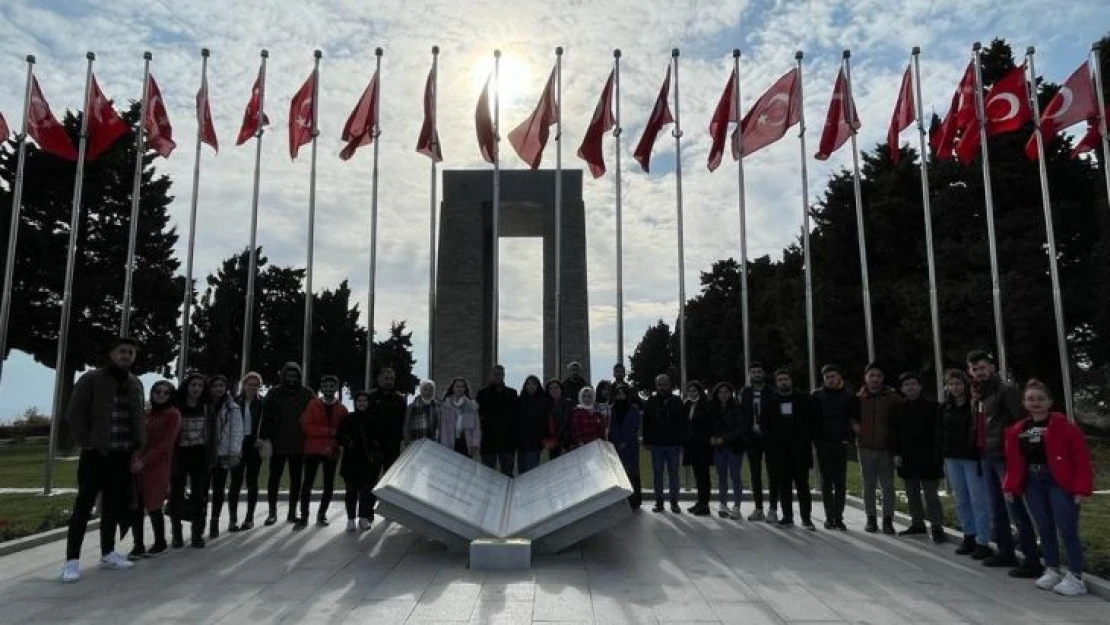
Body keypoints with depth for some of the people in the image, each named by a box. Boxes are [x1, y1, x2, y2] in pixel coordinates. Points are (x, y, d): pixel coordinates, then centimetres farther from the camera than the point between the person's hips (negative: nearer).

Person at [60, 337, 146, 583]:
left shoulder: (135, 384, 13)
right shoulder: (91, 379, -4)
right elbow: (74, 414, -7)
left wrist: (139, 446, 6)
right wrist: (86, 443, -12)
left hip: (123, 455, 5)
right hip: (96, 453, -5)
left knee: (113, 506, 11)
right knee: (84, 505, -3)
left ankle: (107, 554, 21)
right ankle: (72, 560, 1)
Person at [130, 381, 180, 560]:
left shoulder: (173, 414, -3)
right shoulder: (146, 414, 14)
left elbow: (166, 443, -10)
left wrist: (144, 461, -16)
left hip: (158, 466, -5)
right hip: (140, 465, 5)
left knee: (153, 506, -1)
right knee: (135, 506, 0)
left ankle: (160, 543, 16)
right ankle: (138, 546, 10)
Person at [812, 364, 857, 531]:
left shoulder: (848, 397, 5)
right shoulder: (817, 396, 2)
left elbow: (857, 418, 8)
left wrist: (848, 435, -5)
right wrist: (815, 438, -3)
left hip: (841, 444, 1)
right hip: (823, 444, -1)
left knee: (841, 482, 3)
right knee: (827, 481, 2)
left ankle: (839, 517, 9)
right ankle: (830, 517, 6)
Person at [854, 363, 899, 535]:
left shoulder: (892, 397, 2)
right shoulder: (858, 398, 5)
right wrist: (854, 425, -5)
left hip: (886, 448, -1)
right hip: (865, 448, 1)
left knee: (887, 486, 2)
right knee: (868, 485, 6)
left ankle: (888, 520, 10)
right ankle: (871, 519, 15)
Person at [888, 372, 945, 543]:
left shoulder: (931, 406, -3)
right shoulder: (898, 408, 9)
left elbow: (938, 432, -5)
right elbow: (892, 432, 10)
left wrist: (937, 455, -11)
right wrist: (895, 453, 2)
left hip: (927, 458, -5)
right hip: (906, 458, 5)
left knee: (931, 495, -2)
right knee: (912, 495, 13)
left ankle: (937, 527, 4)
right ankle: (917, 524, 24)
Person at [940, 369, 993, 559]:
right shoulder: (945, 408, 11)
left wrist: (981, 457, -19)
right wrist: (942, 457, 10)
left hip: (972, 458, -6)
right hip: (952, 460, 6)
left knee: (978, 501, -2)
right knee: (961, 501, 13)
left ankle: (983, 543, 3)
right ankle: (969, 537, 23)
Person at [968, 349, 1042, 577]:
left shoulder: (1006, 390, -8)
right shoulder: (978, 395, 16)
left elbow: (1021, 421, -15)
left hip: (1004, 456, -8)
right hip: (987, 457, 9)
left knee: (1015, 508, -9)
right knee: (997, 510, 14)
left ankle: (1032, 560, -4)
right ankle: (1006, 552, 24)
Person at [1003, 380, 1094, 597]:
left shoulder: (1063, 425, -9)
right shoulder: (1017, 430, 7)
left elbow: (1081, 457, -11)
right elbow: (1014, 462, 11)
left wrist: (1082, 487, -15)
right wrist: (1010, 486, 7)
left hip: (1060, 483, -5)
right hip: (1033, 485, 5)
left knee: (1067, 531, -4)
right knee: (1045, 530, 11)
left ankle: (1076, 578, 3)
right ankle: (1052, 571, 22)